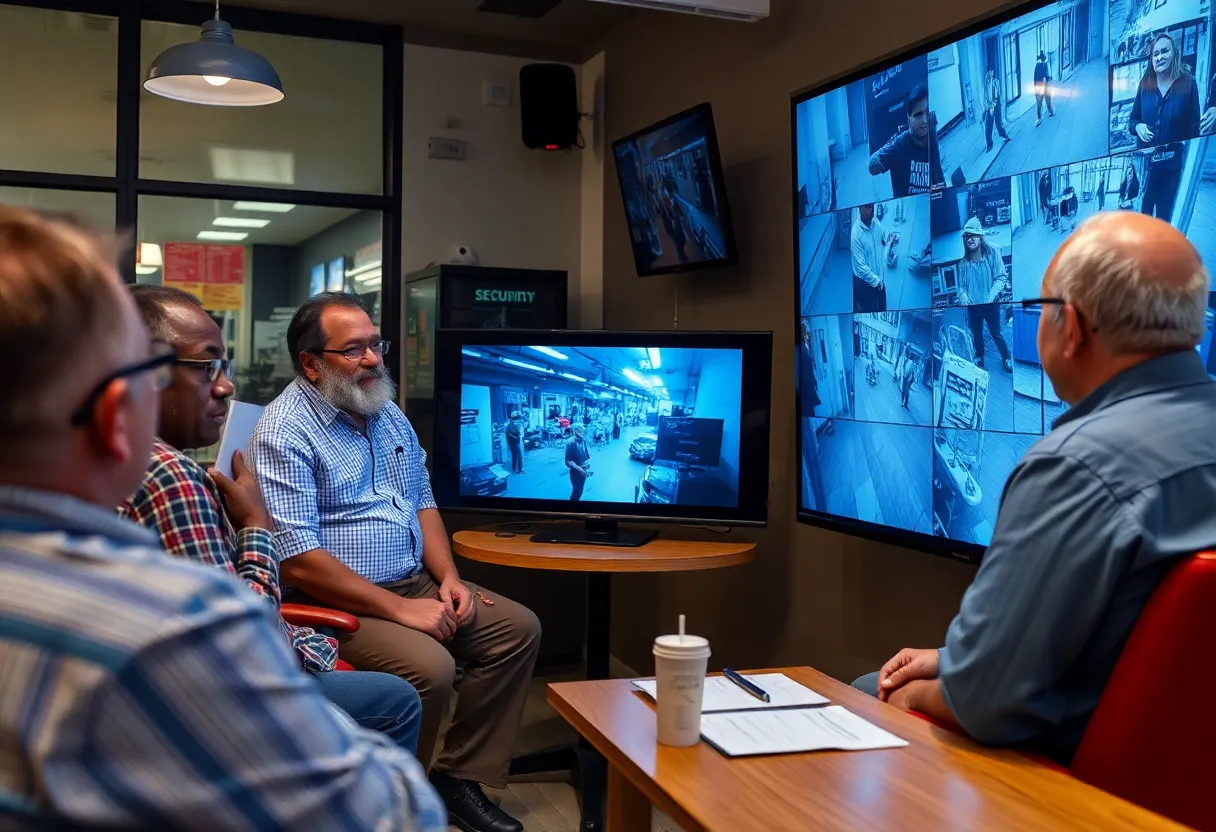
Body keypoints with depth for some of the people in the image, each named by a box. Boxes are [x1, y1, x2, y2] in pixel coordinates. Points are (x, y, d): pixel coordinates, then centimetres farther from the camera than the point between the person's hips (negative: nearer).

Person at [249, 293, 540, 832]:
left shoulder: (386, 412, 9)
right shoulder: (285, 432, -17)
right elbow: (298, 561, -23)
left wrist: (447, 577, 0)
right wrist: (401, 610, -23)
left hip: (415, 585, 9)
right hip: (338, 603, -8)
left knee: (519, 629, 0)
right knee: (430, 667, -30)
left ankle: (460, 776, 8)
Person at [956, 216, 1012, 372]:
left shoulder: (992, 253, -11)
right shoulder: (963, 261, -3)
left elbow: (1001, 277, -12)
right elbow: (961, 283, 4)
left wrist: (991, 296, -23)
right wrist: (963, 295, -17)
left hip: (990, 304, -3)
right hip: (972, 305, 3)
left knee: (996, 333, 8)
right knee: (976, 333, 18)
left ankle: (1007, 358, 28)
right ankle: (979, 358, 39)